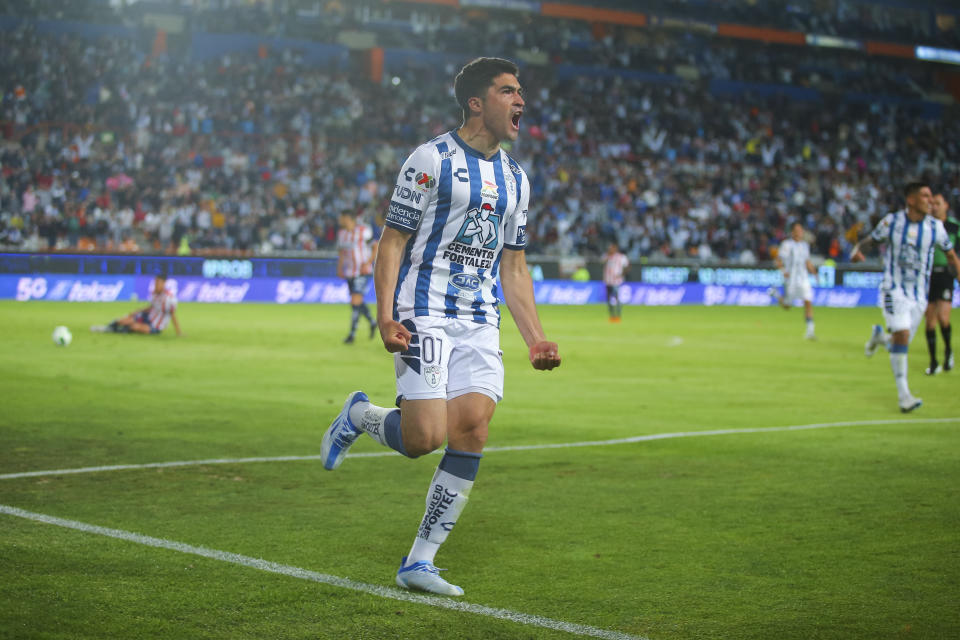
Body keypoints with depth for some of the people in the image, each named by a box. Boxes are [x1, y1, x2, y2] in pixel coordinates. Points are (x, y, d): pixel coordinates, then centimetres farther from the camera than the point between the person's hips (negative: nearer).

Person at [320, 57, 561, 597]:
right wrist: (386, 317, -16)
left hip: (481, 325, 6)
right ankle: (360, 415, 19)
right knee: (424, 439, -16)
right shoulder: (433, 159, -3)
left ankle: (420, 561, 2)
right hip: (426, 317, -6)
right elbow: (392, 242, -4)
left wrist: (536, 339, 12)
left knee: (472, 432, -8)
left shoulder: (515, 178, 16)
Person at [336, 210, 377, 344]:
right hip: (349, 272, 7)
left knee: (355, 302, -14)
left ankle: (352, 334, -12)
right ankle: (372, 323, 34)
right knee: (357, 302, 11)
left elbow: (376, 248, -5)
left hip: (362, 272, -7)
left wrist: (367, 263, -13)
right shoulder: (341, 233, 8)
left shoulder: (364, 231, -10)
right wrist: (339, 268, 9)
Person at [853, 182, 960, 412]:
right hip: (893, 289, -3)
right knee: (902, 335, -18)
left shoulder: (935, 227, -4)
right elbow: (870, 240, 3)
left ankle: (879, 337, 44)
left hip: (919, 293, 3)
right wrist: (857, 249, -18)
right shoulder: (892, 221, -7)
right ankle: (903, 394, -11)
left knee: (902, 341, 7)